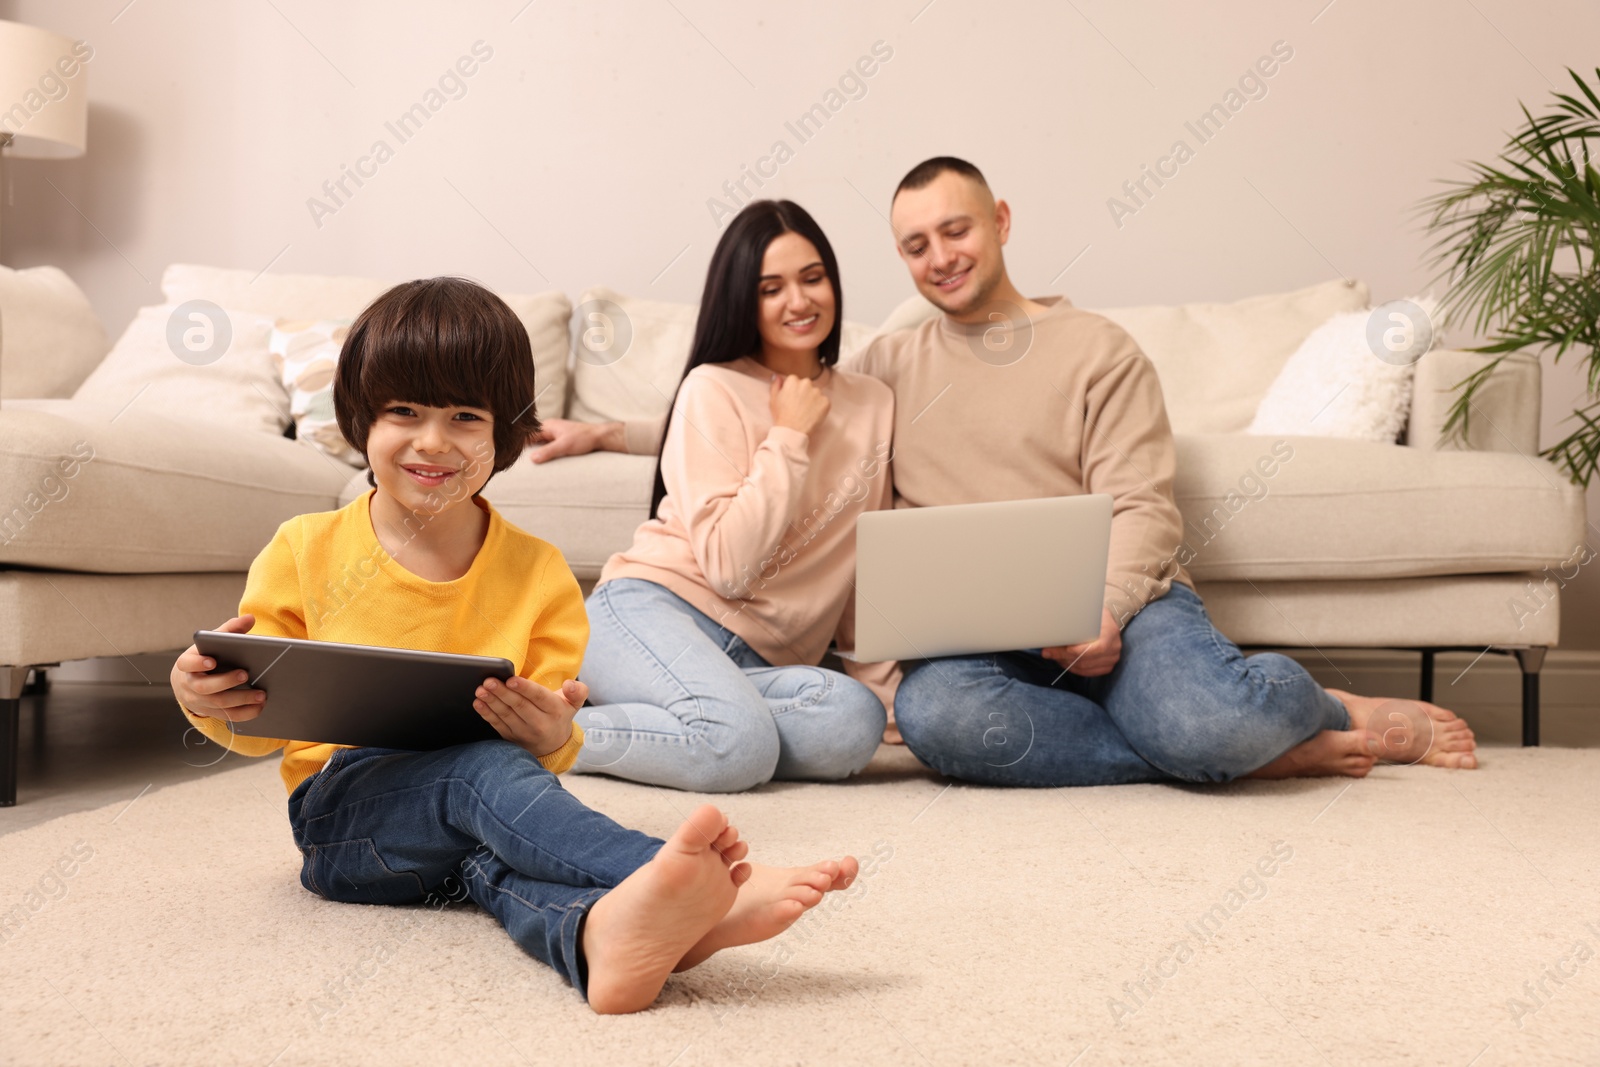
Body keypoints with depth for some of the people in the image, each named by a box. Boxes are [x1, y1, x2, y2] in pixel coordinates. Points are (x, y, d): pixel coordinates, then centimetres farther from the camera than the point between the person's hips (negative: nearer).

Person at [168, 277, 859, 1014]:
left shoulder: (539, 575, 7)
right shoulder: (304, 552, 5)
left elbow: (550, 751, 4)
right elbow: (265, 721, 10)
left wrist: (551, 738, -20)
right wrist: (209, 699, -13)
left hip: (460, 833, 2)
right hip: (338, 808, -2)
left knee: (496, 860, -36)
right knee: (483, 770, -34)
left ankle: (599, 931, -70)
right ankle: (693, 882, -58)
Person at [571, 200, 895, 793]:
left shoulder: (874, 404, 15)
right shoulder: (714, 388, -1)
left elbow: (868, 565, 19)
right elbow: (728, 566, -12)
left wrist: (881, 675, 9)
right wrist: (788, 438, -8)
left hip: (761, 659, 5)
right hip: (655, 608, -5)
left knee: (854, 725, -30)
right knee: (740, 744, -37)